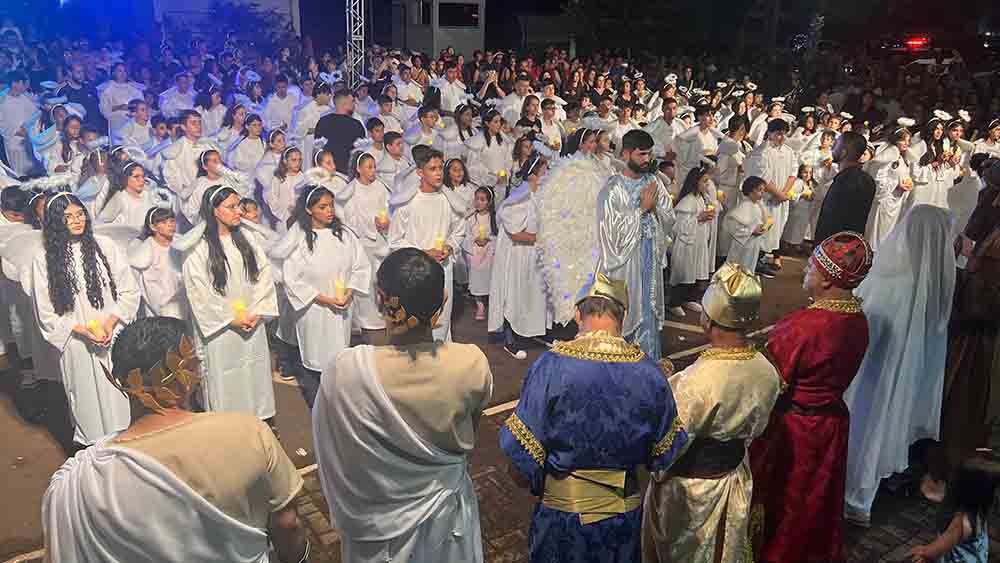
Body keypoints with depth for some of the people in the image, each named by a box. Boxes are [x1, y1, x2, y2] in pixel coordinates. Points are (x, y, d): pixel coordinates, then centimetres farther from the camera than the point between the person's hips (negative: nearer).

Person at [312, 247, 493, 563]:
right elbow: (470, 431, -6)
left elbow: (334, 455, -14)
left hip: (378, 521, -1)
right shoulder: (472, 363, -26)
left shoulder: (345, 371, -31)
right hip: (446, 509, 1)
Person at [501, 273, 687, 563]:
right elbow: (666, 454, -4)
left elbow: (521, 450, -15)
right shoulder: (649, 372, -13)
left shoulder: (550, 366, -20)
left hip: (561, 511, -2)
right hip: (625, 516, 2)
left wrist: (529, 483, 5)